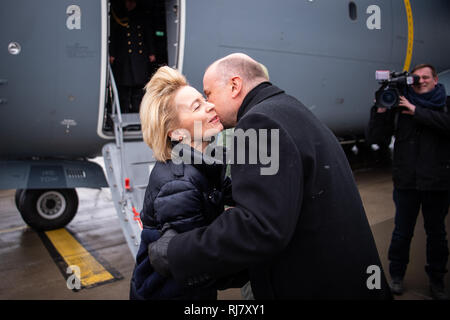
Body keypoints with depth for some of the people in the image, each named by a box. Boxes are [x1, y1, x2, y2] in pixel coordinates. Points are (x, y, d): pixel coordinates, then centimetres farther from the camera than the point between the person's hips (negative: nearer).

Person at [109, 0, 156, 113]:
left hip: (140, 58, 2)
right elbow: (113, 38, 4)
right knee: (124, 87, -2)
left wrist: (151, 53, 7)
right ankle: (124, 113, 4)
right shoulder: (119, 18, 7)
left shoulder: (142, 18, 14)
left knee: (139, 86, 1)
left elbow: (149, 36, 15)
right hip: (124, 59, -2)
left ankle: (137, 112, 9)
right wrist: (112, 54, -3)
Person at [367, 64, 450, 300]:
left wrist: (417, 111, -17)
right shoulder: (399, 106, 3)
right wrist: (381, 109, -11)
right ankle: (396, 275, 24)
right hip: (406, 181, 0)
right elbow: (376, 138, -1)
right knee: (402, 231, 7)